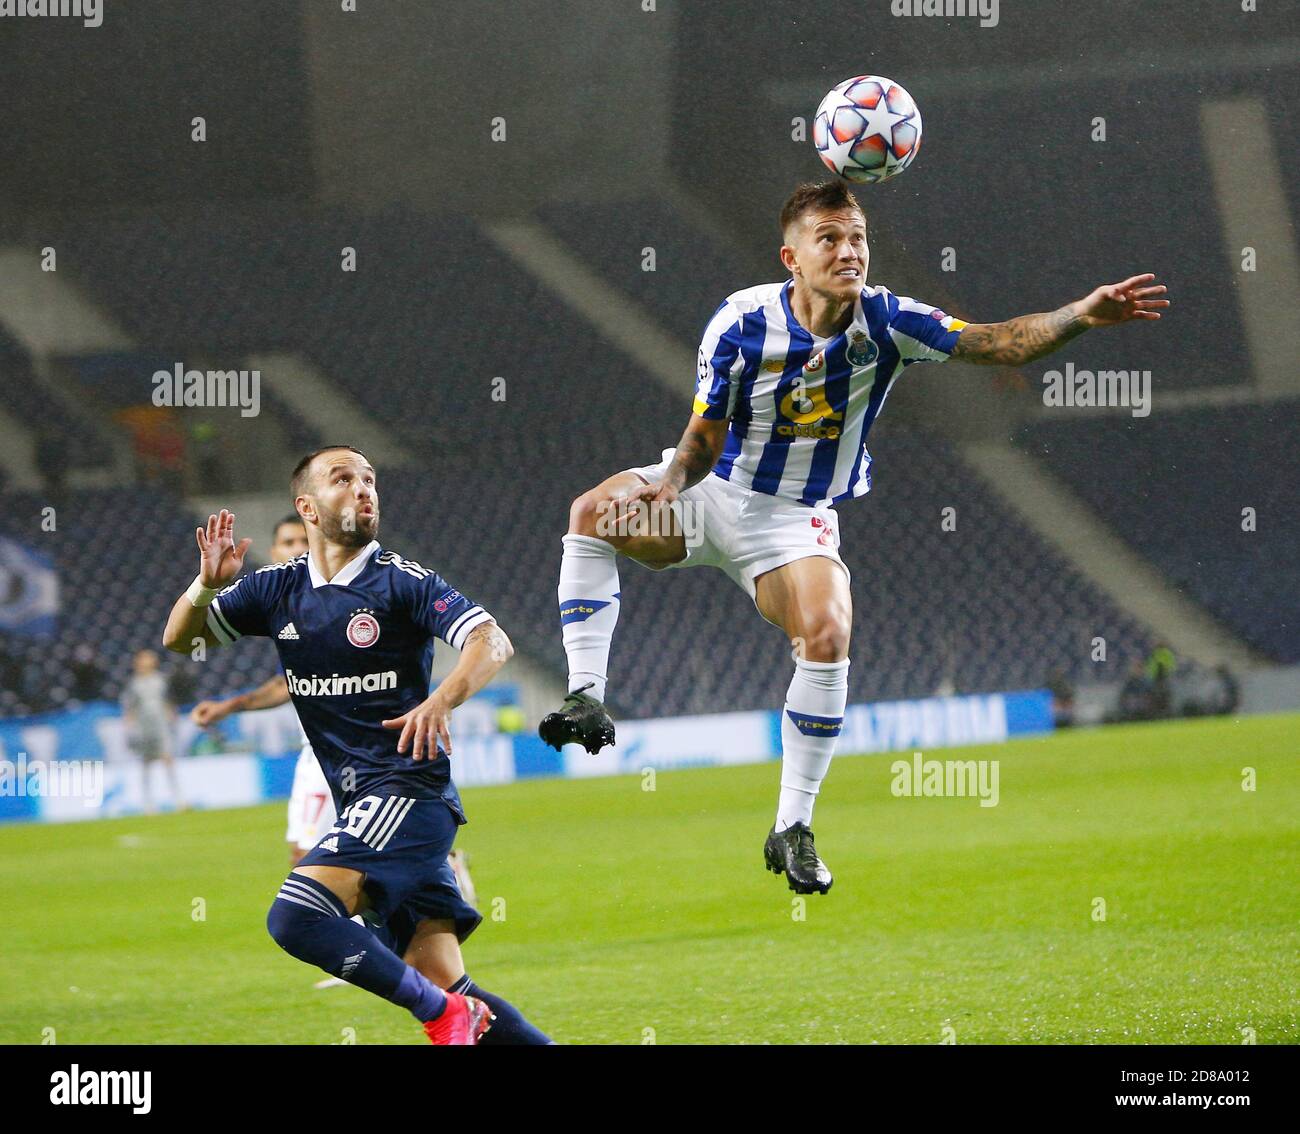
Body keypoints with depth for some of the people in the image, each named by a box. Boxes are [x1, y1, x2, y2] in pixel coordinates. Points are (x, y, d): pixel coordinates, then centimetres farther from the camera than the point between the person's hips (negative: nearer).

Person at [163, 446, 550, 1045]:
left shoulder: (401, 581, -5)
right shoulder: (280, 588, 11)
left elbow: (492, 642, -15)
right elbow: (178, 639, 13)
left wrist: (442, 699, -34)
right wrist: (207, 585, -8)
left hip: (407, 789, -6)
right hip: (362, 807, 6)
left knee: (296, 917, -24)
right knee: (448, 986, 1)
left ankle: (444, 1014, -14)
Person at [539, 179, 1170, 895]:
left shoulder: (884, 320, -15)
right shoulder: (742, 324, -17)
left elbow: (999, 343, -21)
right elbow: (705, 439, -10)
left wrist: (1083, 315, -38)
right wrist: (671, 483, -32)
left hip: (797, 520, 0)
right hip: (712, 488, 0)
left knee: (828, 632, -27)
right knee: (593, 512, -26)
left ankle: (793, 828, -15)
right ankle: (586, 700, -23)